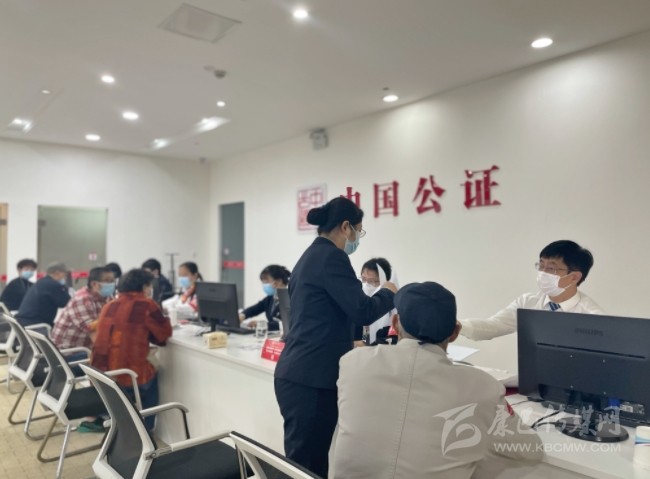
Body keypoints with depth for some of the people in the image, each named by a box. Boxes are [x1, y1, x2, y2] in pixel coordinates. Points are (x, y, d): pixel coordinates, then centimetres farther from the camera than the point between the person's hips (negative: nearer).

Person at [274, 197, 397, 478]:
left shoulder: (309, 256, 15)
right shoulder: (332, 257, -13)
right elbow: (362, 311, -18)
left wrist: (347, 343, 33)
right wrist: (388, 293, 1)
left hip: (297, 374, 9)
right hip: (311, 378, -9)